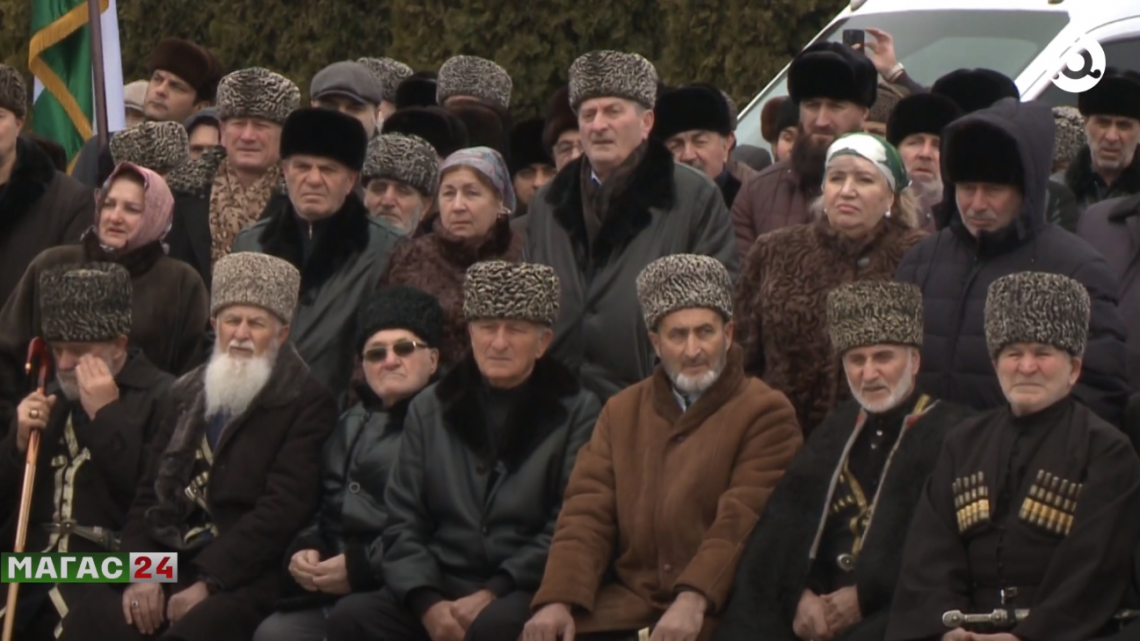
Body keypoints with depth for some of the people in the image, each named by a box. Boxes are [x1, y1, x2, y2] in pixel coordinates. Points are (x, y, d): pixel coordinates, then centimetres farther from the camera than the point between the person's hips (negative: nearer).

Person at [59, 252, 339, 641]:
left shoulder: (308, 404, 0)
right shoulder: (184, 396, 19)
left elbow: (282, 510, -10)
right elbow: (149, 496, 16)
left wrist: (207, 583, -17)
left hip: (245, 579, -5)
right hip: (171, 564, 5)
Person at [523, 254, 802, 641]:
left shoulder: (765, 414, 1)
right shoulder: (621, 412, 18)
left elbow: (741, 522, -12)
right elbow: (587, 512, 8)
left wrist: (694, 601, -26)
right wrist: (558, 599, -9)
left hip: (716, 608, -4)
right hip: (631, 601, 4)